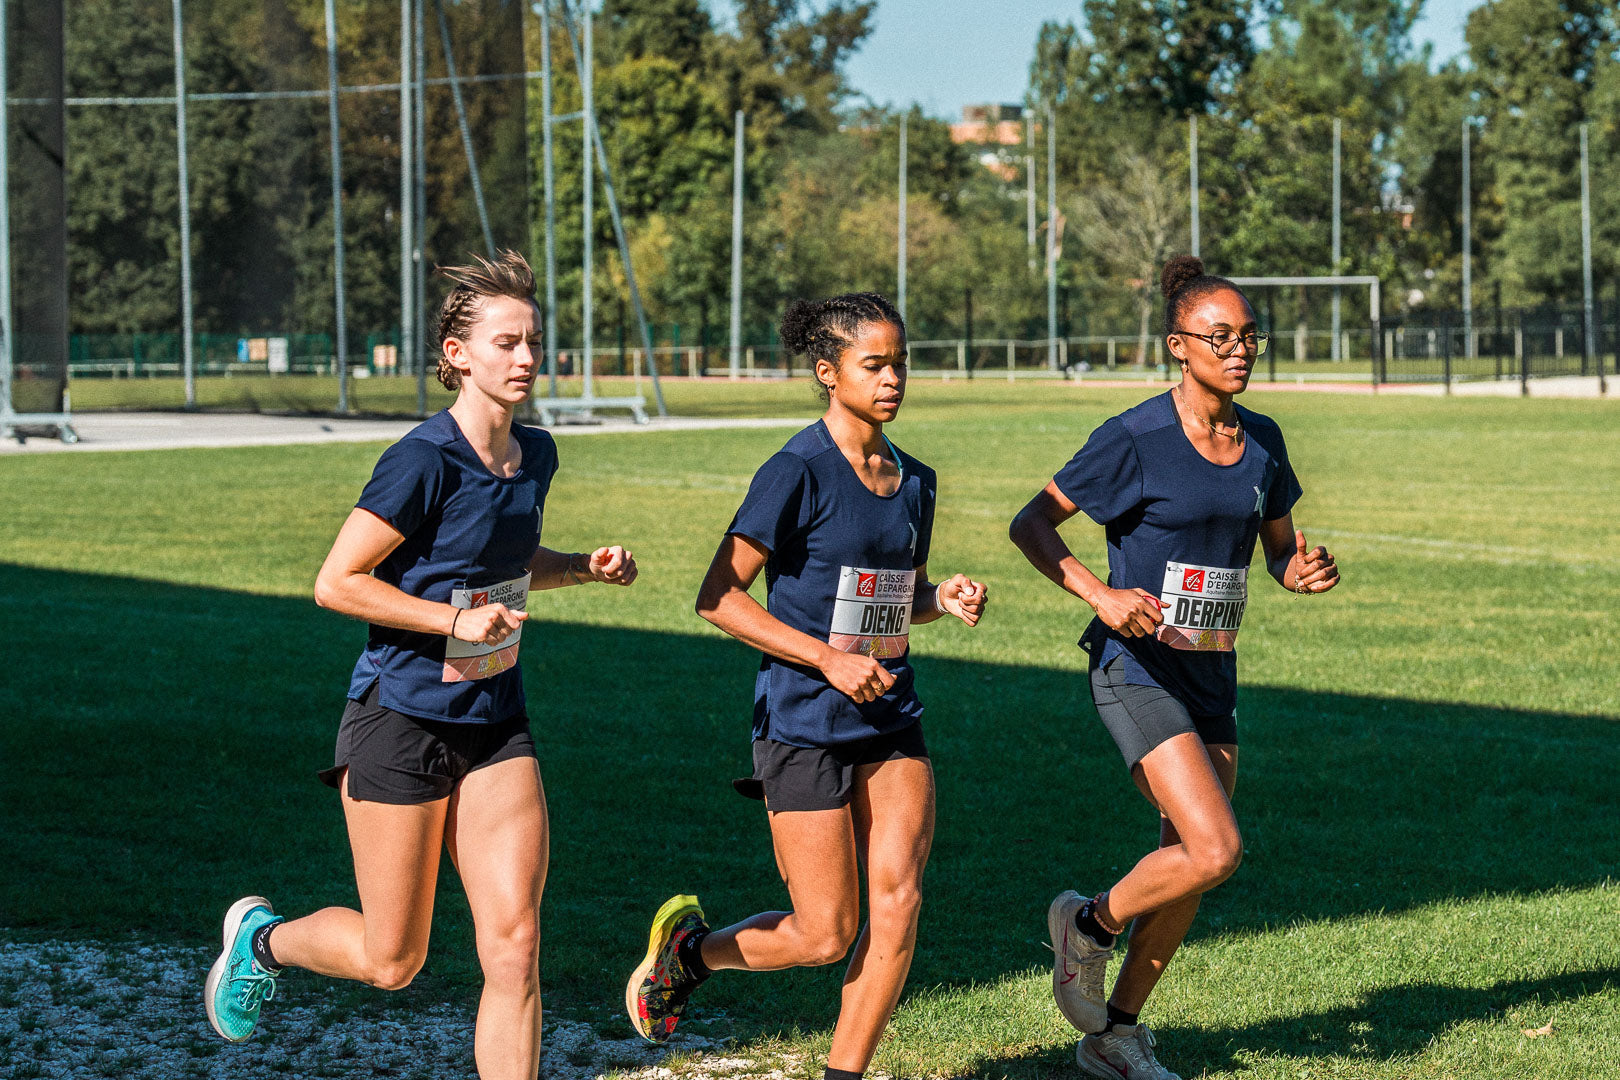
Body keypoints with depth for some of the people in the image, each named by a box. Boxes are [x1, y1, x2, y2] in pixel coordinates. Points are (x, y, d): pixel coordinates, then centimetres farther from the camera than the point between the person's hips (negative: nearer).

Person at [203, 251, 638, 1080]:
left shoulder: (535, 455, 6)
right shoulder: (424, 461, -18)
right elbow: (335, 583, -15)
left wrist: (587, 567, 6)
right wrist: (457, 619, -21)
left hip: (495, 724, 6)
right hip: (401, 722, -6)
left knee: (514, 945, -5)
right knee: (390, 962, 6)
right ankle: (263, 938, 36)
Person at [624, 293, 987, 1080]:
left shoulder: (912, 480, 9)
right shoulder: (799, 472, -13)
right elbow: (718, 597, -13)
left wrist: (945, 598, 0)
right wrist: (828, 658, -18)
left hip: (891, 719, 6)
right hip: (803, 725, -6)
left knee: (896, 904, -7)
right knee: (827, 935, -3)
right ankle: (689, 948, 25)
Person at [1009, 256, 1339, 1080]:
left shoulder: (1262, 442, 5)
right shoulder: (1135, 439, -13)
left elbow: (1281, 549, 15)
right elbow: (1031, 525, -7)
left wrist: (1309, 572, -8)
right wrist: (1099, 594, -21)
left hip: (1212, 677, 7)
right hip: (1138, 671, -7)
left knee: (1187, 868, 10)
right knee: (1215, 850, -18)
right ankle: (1090, 924, 9)